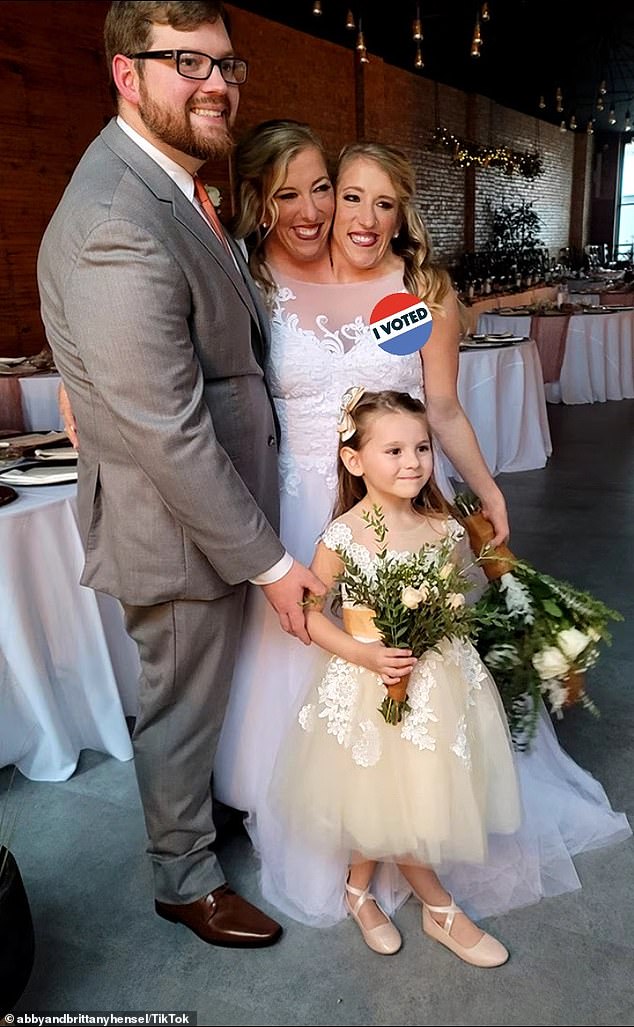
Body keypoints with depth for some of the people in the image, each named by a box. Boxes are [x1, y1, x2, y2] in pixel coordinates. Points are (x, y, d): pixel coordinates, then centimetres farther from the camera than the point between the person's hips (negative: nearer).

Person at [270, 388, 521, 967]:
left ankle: (361, 888, 44)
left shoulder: (443, 529, -6)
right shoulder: (344, 535, -17)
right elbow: (310, 612, -10)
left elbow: (456, 601, 9)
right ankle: (441, 908, 39)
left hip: (438, 677, 4)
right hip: (369, 681, -4)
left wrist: (440, 625, -10)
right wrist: (366, 654, -19)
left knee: (429, 795, 17)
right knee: (384, 800, 10)